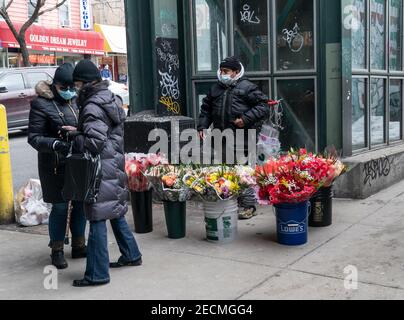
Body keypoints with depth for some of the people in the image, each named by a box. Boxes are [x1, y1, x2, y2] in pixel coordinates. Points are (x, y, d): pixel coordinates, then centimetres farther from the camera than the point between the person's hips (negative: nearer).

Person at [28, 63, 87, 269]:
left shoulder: (77, 100, 8)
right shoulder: (41, 104, -7)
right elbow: (33, 137, -10)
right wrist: (55, 144, -26)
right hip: (55, 165, -5)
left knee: (81, 203, 11)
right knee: (60, 206, 0)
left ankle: (78, 245, 28)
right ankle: (57, 250, 17)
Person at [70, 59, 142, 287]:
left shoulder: (92, 107, -16)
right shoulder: (112, 99, 13)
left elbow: (94, 142, -25)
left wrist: (72, 137, -11)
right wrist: (78, 132, 11)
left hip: (101, 169, -10)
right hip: (116, 164, 10)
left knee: (97, 219, -4)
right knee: (116, 213, 21)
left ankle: (97, 274, 2)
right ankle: (131, 255, 33)